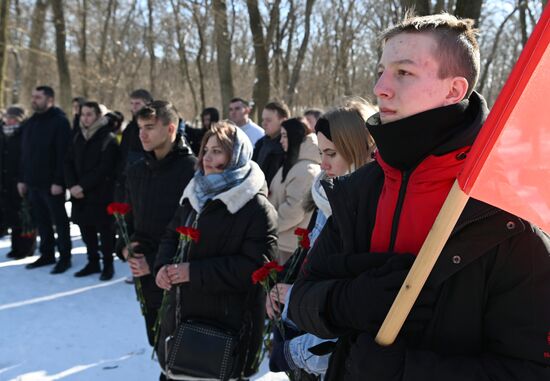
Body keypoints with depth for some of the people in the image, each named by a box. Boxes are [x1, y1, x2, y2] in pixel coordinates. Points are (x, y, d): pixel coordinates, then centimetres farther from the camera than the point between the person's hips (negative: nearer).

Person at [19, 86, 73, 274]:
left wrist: (58, 181, -21)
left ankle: (65, 257, 10)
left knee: (59, 221, 2)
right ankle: (47, 254, 23)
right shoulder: (30, 123, 13)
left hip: (52, 183, -7)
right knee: (41, 221, 12)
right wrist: (22, 178, 12)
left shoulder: (59, 121, -10)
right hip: (33, 181, 7)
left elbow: (63, 154, -17)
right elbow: (24, 153, 17)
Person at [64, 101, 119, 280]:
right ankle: (93, 262, 25)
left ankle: (108, 264, 13)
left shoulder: (108, 138, -9)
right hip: (79, 194, 6)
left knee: (105, 230, 1)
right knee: (86, 230, 11)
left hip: (101, 194, -6)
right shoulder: (78, 137, 11)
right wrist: (72, 185, -7)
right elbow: (69, 163, 9)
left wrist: (82, 186, -18)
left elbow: (104, 169, -16)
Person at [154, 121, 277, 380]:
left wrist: (195, 272, -24)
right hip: (182, 313, 7)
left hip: (228, 322, -7)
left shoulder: (257, 208, -15)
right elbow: (171, 235, 15)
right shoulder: (196, 194, 10)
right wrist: (164, 266, -7)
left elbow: (254, 266, -23)